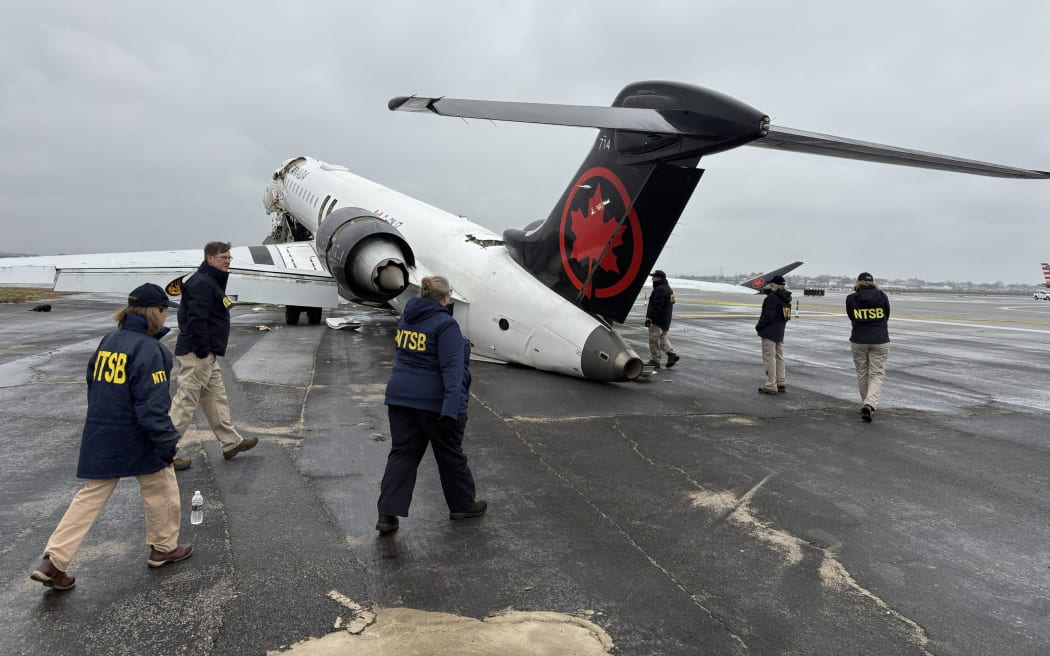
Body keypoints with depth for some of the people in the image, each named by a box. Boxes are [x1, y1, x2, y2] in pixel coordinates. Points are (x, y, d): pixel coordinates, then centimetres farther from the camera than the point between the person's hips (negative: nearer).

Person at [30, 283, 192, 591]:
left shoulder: (107, 342, 7)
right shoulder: (148, 349, -19)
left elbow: (94, 389, 16)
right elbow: (151, 406, -22)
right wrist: (167, 442, -16)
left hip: (99, 438, 7)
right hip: (136, 439, -7)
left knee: (91, 496, 15)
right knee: (161, 491, 13)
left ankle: (53, 561, 11)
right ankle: (164, 548, 27)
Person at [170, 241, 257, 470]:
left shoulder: (212, 281, 18)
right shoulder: (201, 283, -16)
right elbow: (196, 319, -25)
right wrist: (202, 350, -23)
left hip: (207, 355, 11)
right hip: (196, 355, -11)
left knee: (216, 398, 17)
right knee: (185, 402, -4)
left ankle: (231, 442, 27)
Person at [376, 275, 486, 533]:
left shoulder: (405, 319, 9)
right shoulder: (445, 324, -15)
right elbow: (452, 368, -22)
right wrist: (452, 407, -27)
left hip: (400, 397, 6)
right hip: (434, 402, -6)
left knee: (402, 454, 9)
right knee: (450, 454, 11)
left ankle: (387, 514, 4)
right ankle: (462, 504, 28)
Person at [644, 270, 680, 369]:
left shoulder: (660, 290, -17)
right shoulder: (668, 289, 17)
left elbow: (656, 306, -24)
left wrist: (649, 317, -22)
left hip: (657, 321, -10)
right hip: (666, 320, 11)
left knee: (654, 340, -4)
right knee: (663, 338, 21)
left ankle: (654, 361, -1)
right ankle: (672, 354, 10)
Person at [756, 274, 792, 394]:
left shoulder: (772, 298, -18)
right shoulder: (785, 298, 11)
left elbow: (768, 316, -22)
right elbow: (785, 317, 15)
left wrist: (758, 326, -10)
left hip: (769, 333, -10)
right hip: (780, 333, 10)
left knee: (769, 358, -5)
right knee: (779, 358, 16)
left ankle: (771, 386, -5)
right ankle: (781, 384, 23)